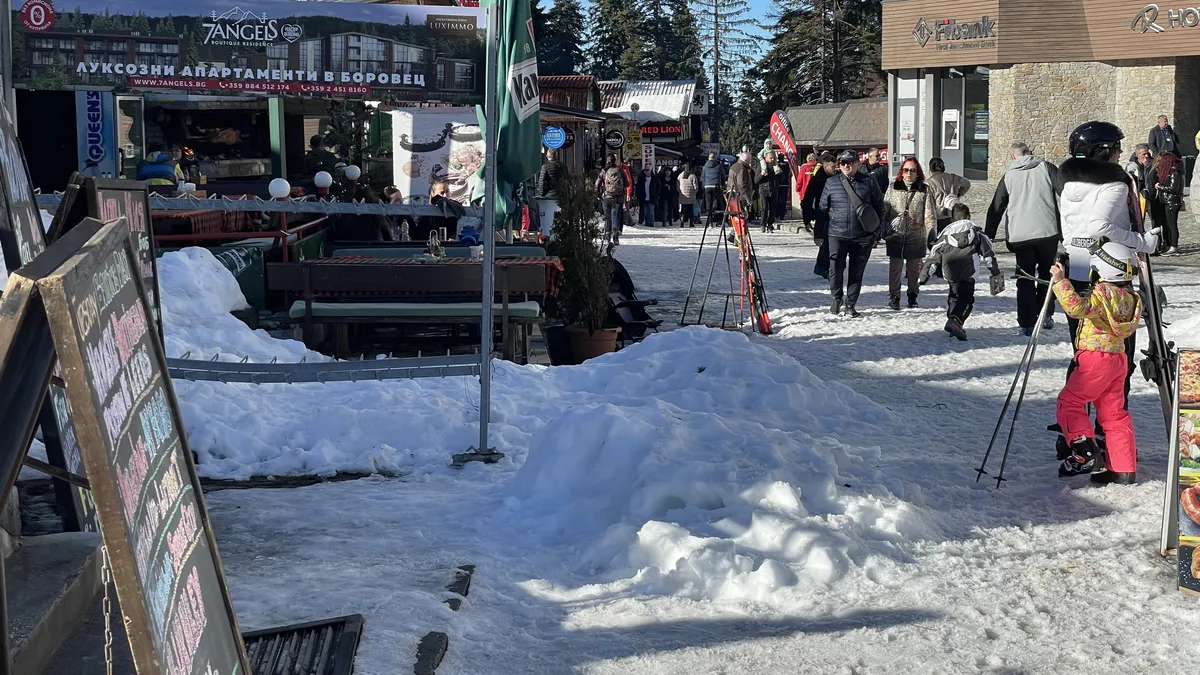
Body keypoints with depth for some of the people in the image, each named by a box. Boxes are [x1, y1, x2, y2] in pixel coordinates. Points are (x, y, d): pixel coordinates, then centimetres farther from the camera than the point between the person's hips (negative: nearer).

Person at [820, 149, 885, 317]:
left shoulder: (869, 183, 3)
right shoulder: (831, 183, 5)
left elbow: (880, 208, 9)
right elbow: (822, 209, 11)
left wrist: (876, 233, 5)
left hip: (863, 237, 0)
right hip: (837, 235, 0)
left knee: (857, 271, 5)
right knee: (836, 268, -6)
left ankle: (850, 304, 17)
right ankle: (837, 298, 18)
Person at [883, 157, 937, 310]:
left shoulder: (924, 190, 2)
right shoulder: (893, 188, 5)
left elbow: (930, 215, 0)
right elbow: (884, 210, 9)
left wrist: (931, 236, -7)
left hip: (916, 237, 0)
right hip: (895, 236, 0)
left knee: (914, 269, 10)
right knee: (895, 268, -1)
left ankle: (913, 296, 25)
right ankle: (893, 297, 9)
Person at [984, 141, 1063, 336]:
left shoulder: (1009, 176, 9)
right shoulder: (1047, 169, 4)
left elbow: (996, 208, 13)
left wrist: (988, 235, 19)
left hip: (1020, 235, 1)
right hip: (1048, 232, -1)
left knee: (1025, 279, 8)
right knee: (1047, 274, 18)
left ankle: (1027, 323, 3)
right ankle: (1045, 315, 14)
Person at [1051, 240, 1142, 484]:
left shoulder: (1102, 293, -17)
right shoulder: (1129, 297, 10)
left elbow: (1077, 307, -33)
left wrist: (1060, 282, -30)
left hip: (1096, 357, -9)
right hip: (1118, 357, 9)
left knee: (1069, 401, 2)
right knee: (1114, 412, 12)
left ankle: (1086, 454, -6)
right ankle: (1124, 469, 12)